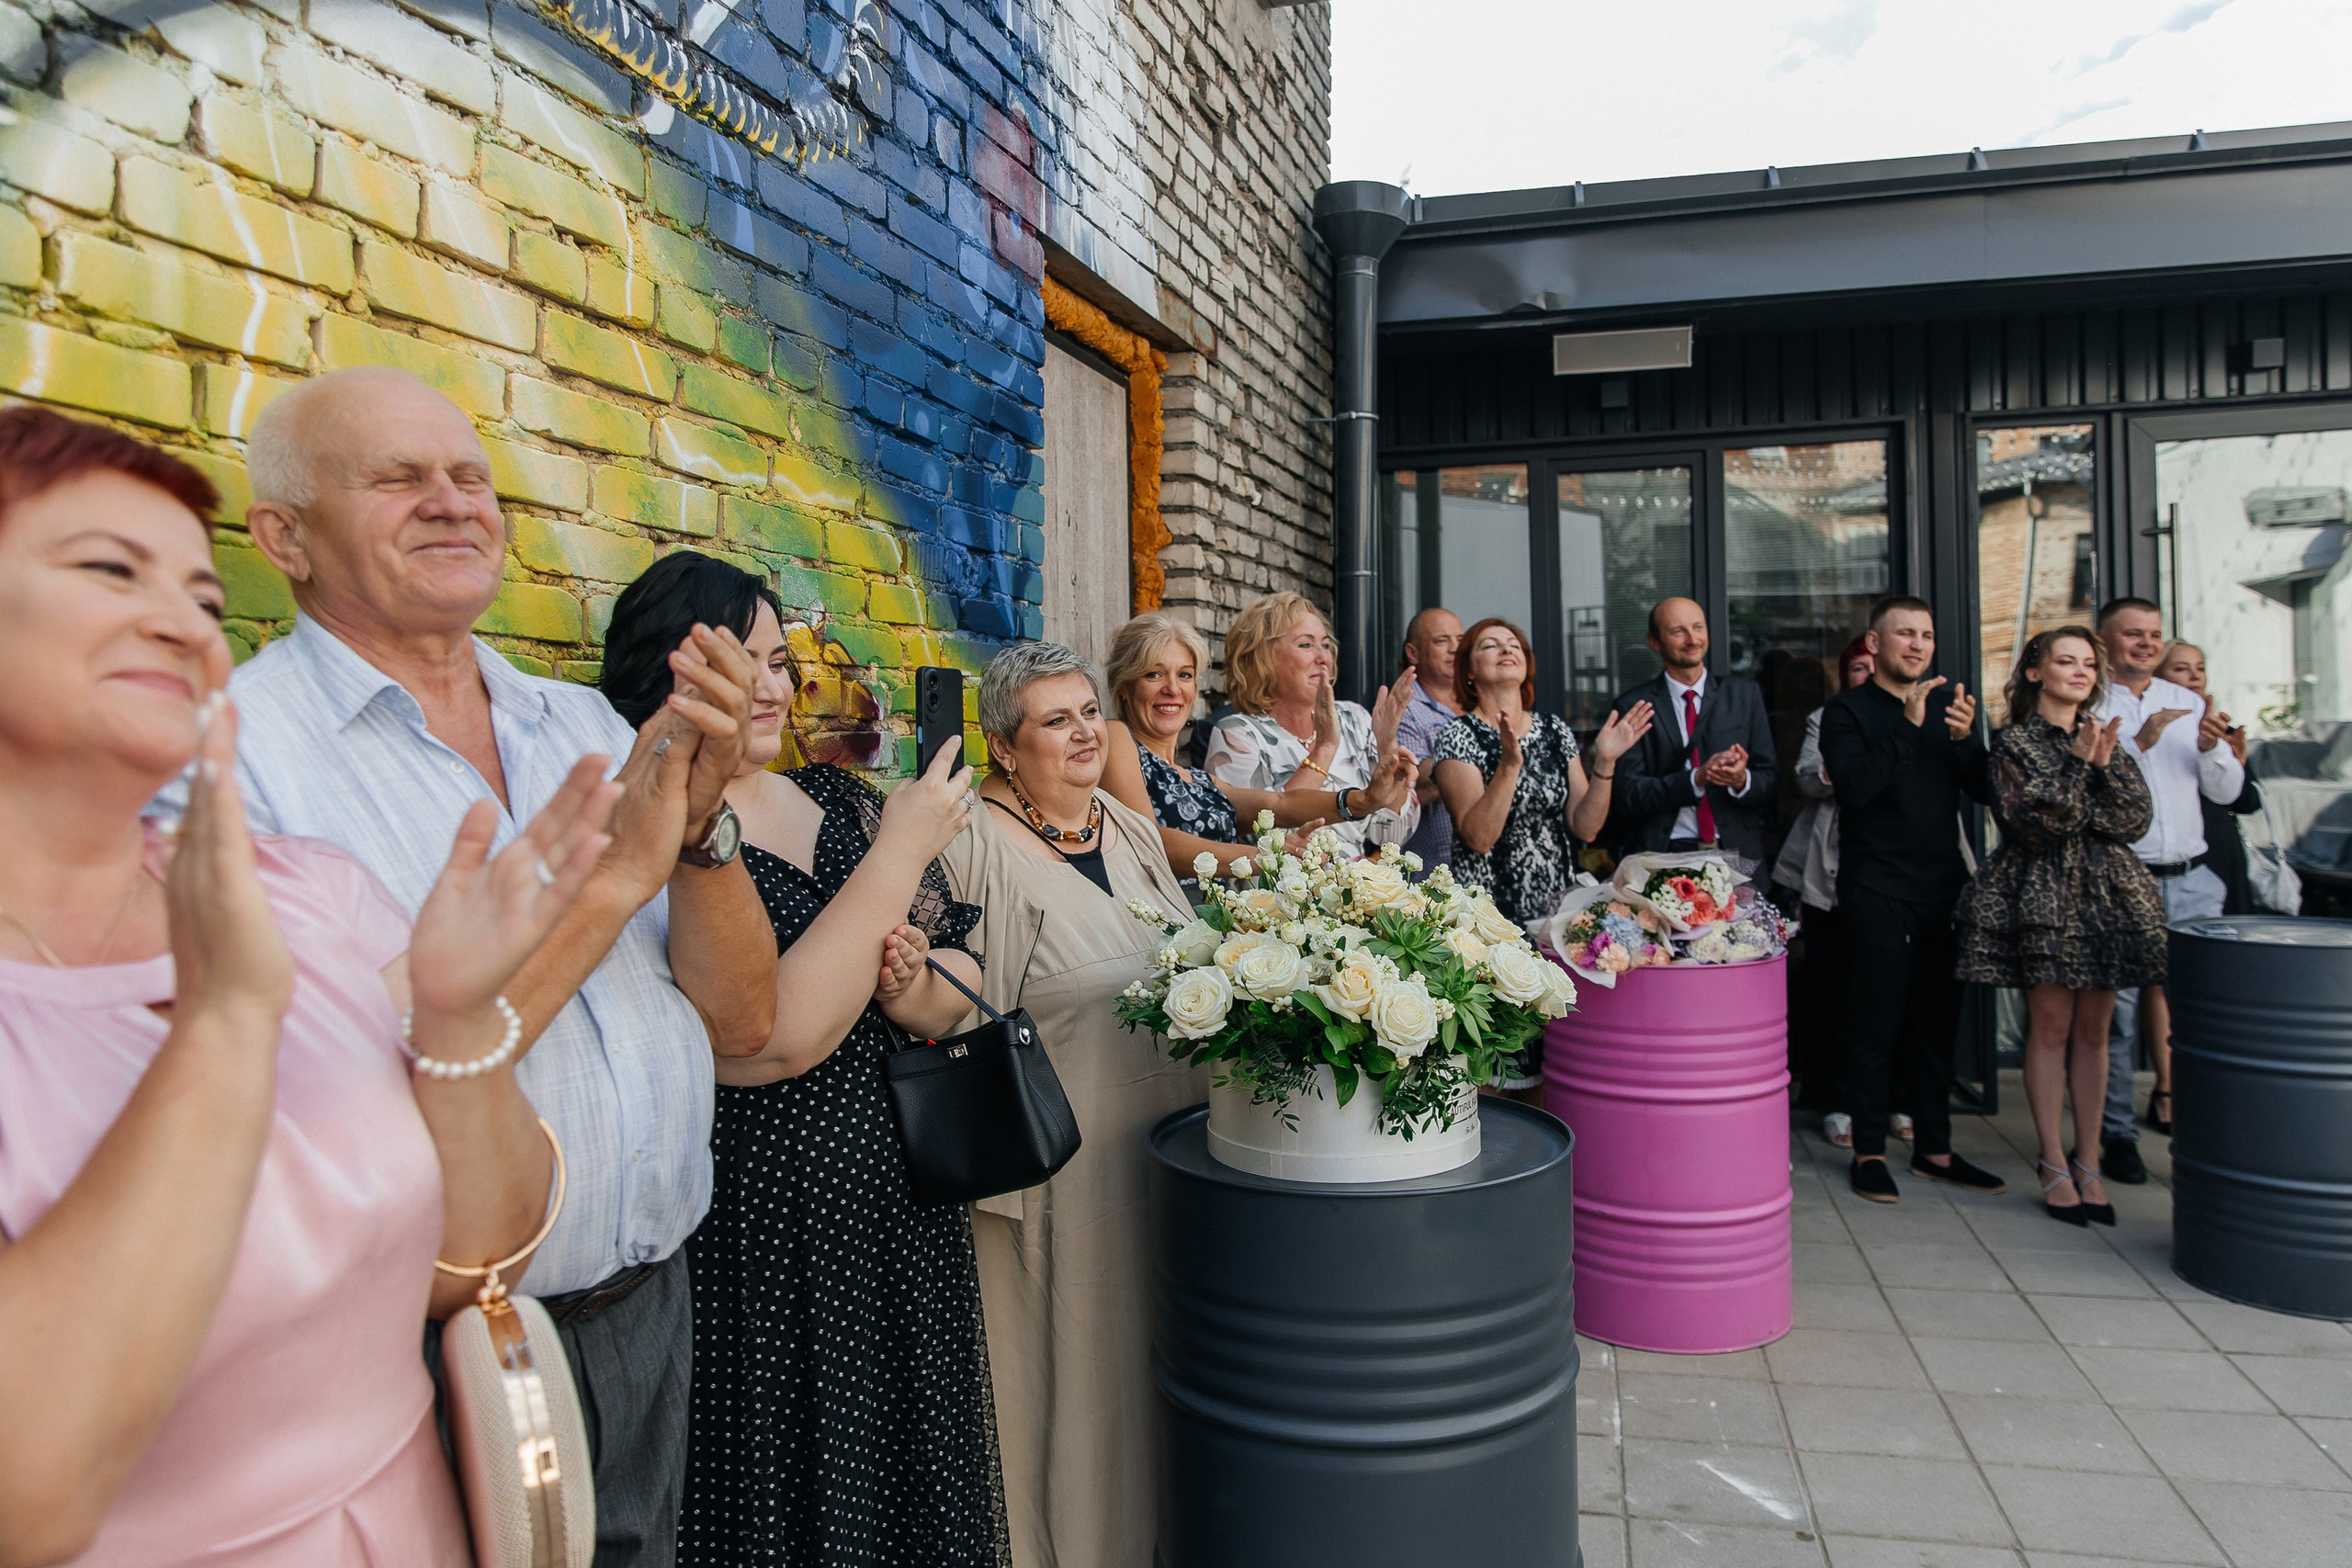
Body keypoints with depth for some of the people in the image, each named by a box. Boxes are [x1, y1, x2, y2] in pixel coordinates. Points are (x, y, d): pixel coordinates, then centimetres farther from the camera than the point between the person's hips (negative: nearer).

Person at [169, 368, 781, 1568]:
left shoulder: (590, 727, 3)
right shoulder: (229, 750, -15)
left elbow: (738, 1021, 0)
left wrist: (697, 816, -16)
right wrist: (609, 873, -22)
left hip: (649, 1305, 6)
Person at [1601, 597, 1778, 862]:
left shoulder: (1745, 694, 13)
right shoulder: (1632, 707, 4)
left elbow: (1771, 781, 11)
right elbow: (1628, 796, -3)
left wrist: (1742, 780, -12)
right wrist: (1698, 778, -16)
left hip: (1737, 851, 2)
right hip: (1663, 852, -2)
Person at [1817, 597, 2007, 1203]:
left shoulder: (1946, 704, 13)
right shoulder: (1847, 710, -3)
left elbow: (1985, 789, 7)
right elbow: (1855, 785, -18)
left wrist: (1965, 738, -11)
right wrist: (1909, 726, -20)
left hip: (1943, 885, 5)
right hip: (1878, 890, -5)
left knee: (1938, 1022, 11)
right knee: (1877, 1025, -1)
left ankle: (1933, 1148, 22)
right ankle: (1869, 1151, 9)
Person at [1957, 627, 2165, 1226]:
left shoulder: (2108, 739, 13)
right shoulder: (2015, 742, -1)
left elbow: (2135, 819, 3)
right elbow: (2032, 821, -12)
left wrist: (2104, 764, -10)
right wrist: (2079, 762, -15)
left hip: (2107, 895, 5)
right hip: (2043, 897, -4)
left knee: (2093, 1029, 6)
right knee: (2051, 1026, -2)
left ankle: (2088, 1162, 14)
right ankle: (2055, 1165, 6)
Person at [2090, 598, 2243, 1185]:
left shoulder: (2189, 703, 14)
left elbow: (2227, 791, 11)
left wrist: (2211, 748, -7)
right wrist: (2138, 743, -21)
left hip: (2190, 879, 4)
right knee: (2116, 1010, 1)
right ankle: (2118, 1133, 12)